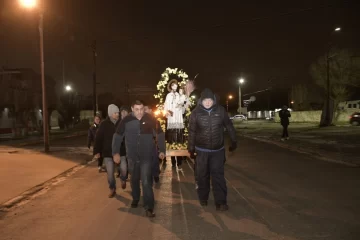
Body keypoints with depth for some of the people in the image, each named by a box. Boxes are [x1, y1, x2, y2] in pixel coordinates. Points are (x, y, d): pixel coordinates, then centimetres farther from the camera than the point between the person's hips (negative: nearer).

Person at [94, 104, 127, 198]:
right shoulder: (104, 124, -4)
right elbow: (98, 138, -3)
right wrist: (97, 151, -6)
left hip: (120, 151, 0)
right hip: (108, 152, 0)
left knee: (124, 169, -5)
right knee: (110, 172, 3)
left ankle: (123, 180, 30)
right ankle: (112, 189, 23)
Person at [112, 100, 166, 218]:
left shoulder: (150, 119, -10)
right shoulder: (126, 120, -9)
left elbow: (160, 134, -1)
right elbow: (117, 136, -1)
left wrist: (162, 150, -3)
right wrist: (115, 152, -4)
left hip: (147, 156, -2)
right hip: (132, 156, 2)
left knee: (146, 182, -7)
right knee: (134, 179, 20)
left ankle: (149, 207, 1)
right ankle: (135, 198, 44)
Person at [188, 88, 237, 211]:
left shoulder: (220, 110, -8)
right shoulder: (196, 112, -11)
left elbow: (229, 126, 4)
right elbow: (192, 132, -5)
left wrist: (234, 141, 9)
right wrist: (191, 149, -2)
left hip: (218, 149, 0)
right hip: (202, 150, 0)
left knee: (218, 175, -1)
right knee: (202, 175, 12)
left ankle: (220, 202, 4)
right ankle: (203, 198, 31)